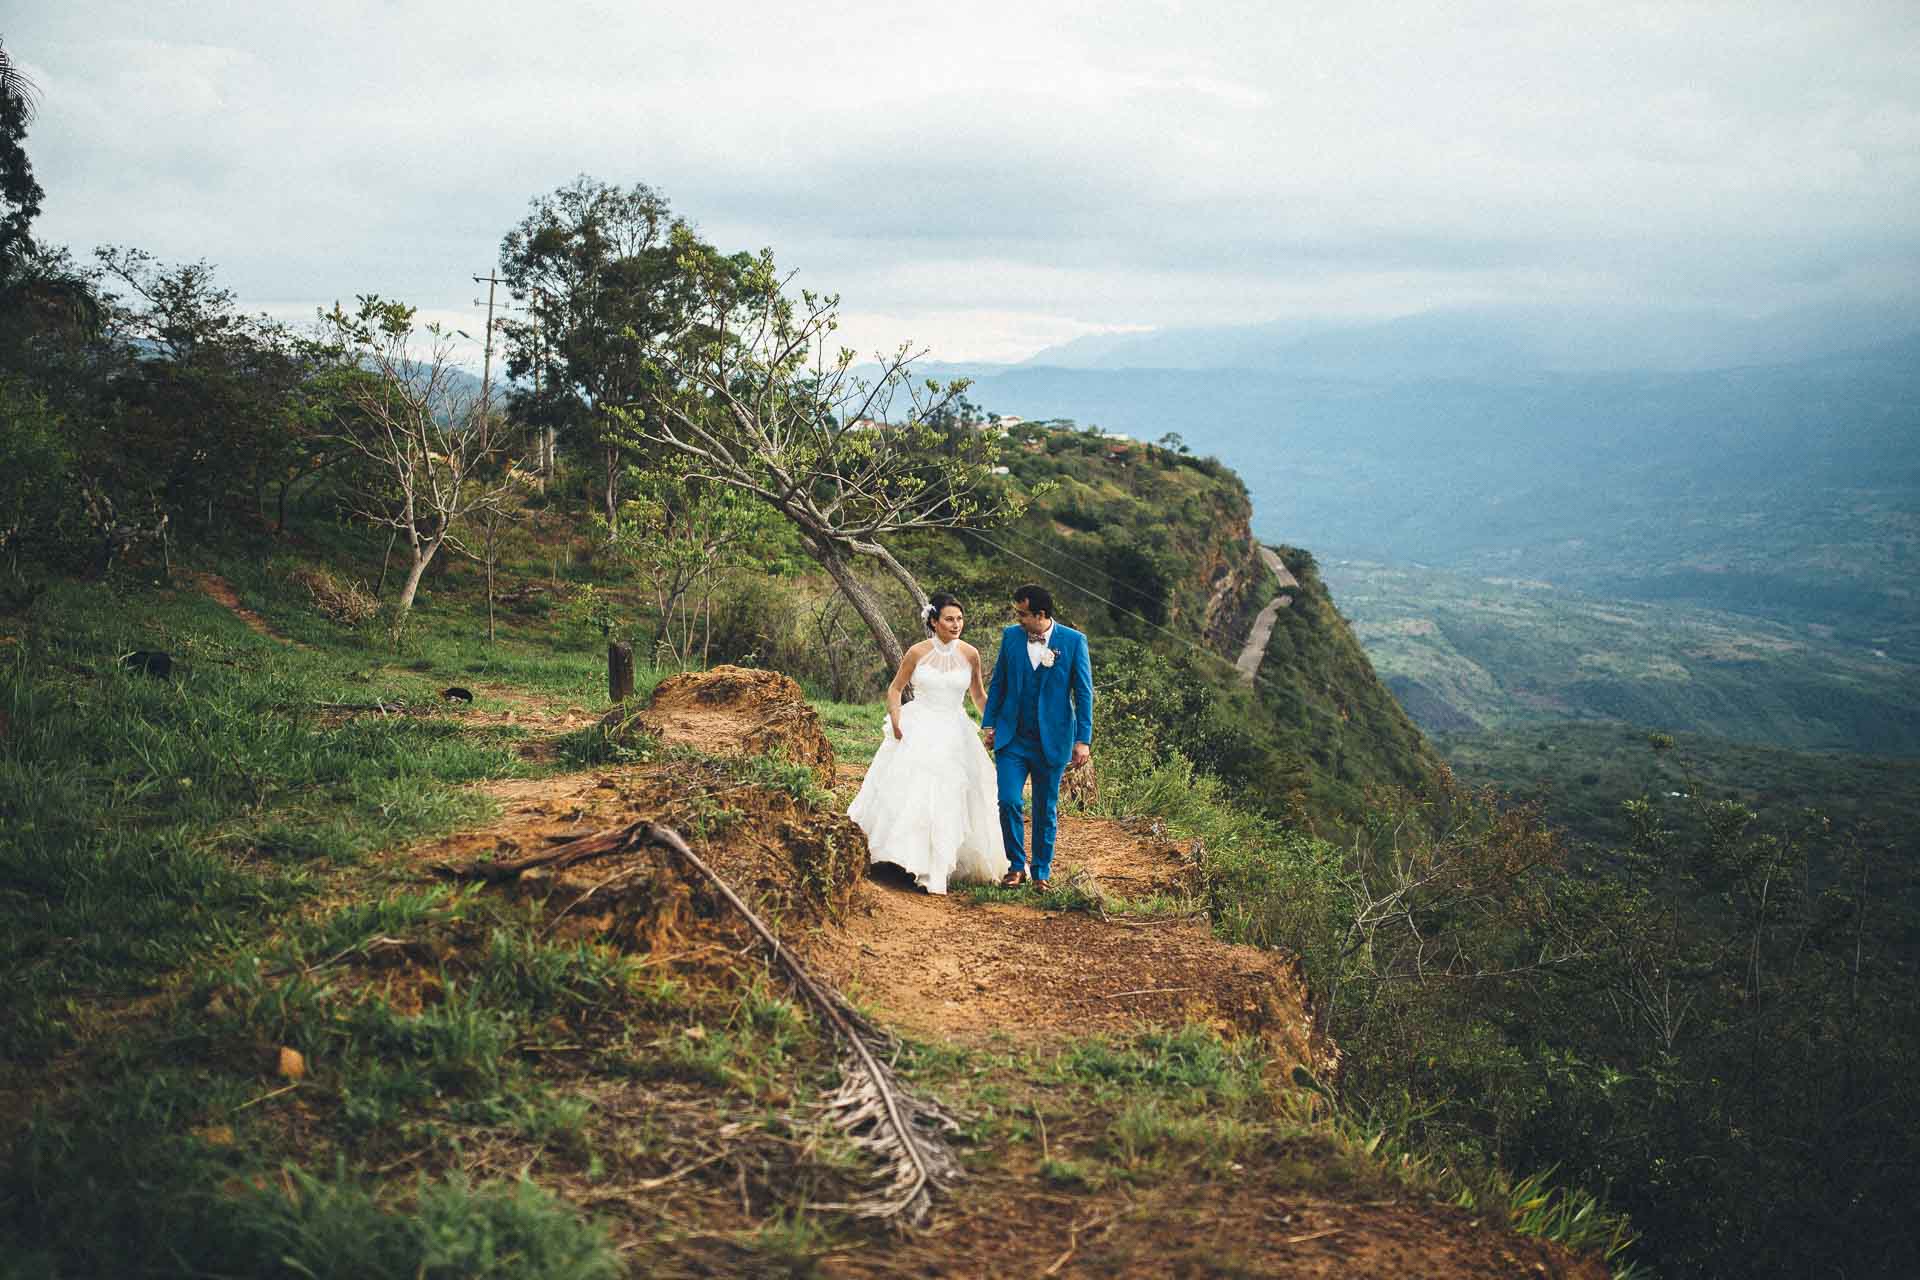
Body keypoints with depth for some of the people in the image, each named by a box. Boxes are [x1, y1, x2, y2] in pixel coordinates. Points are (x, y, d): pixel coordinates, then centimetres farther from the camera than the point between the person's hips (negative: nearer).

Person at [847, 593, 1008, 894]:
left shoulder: (970, 654, 0)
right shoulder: (918, 652, -6)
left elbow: (979, 694, 14)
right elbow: (895, 688, 4)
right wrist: (896, 723, -9)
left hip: (954, 733, 2)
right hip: (918, 730, -2)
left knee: (952, 799, 1)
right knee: (907, 792, -8)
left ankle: (936, 871, 13)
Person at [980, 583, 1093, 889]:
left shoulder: (1073, 641, -7)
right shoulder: (1011, 636, 1)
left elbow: (1084, 692, -4)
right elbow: (998, 683, 11)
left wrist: (1083, 740, -7)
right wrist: (989, 724, 7)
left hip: (1052, 740, -2)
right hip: (1012, 738, 2)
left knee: (1046, 810, 7)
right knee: (1008, 801, -8)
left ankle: (1042, 871, 22)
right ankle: (1017, 866, 10)